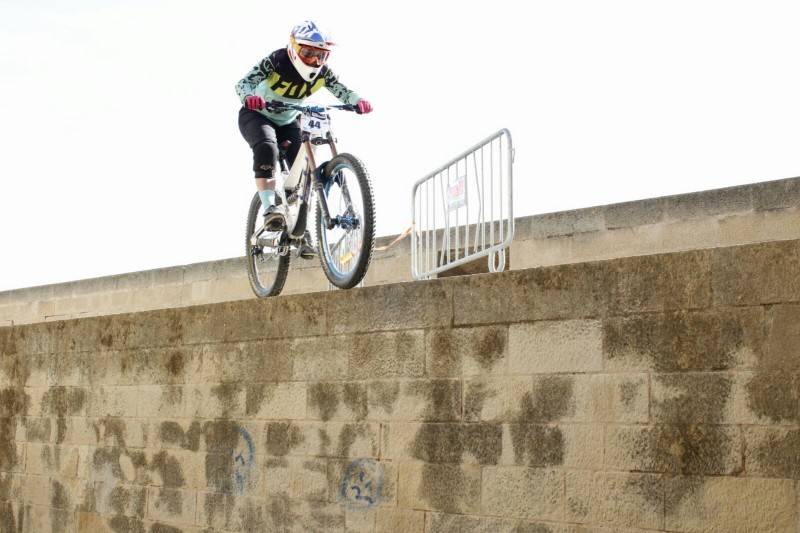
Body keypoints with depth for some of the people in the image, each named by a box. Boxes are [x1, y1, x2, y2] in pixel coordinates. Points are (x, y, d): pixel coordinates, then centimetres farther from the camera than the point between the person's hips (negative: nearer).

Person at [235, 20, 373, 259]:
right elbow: (244, 82, -34)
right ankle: (269, 208, -40)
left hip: (287, 122, 5)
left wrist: (358, 101, -42)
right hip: (257, 116, -4)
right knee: (267, 147, -36)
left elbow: (341, 89, -19)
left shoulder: (322, 71, -16)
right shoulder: (276, 61, -28)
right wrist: (249, 96, -58)